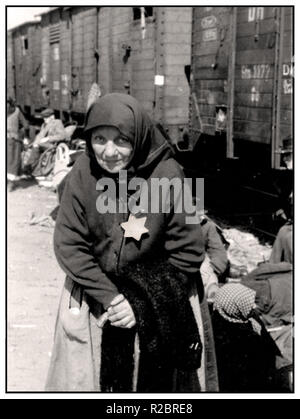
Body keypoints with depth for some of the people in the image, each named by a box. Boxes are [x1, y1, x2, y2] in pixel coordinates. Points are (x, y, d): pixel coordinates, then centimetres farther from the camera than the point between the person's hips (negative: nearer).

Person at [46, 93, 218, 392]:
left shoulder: (166, 176, -18)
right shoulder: (83, 174, -13)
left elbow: (188, 251, -12)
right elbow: (68, 244, -9)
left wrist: (142, 305, -15)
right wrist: (109, 297, -18)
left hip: (161, 306, -1)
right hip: (96, 297, 1)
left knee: (155, 381, 5)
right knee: (84, 381, 5)